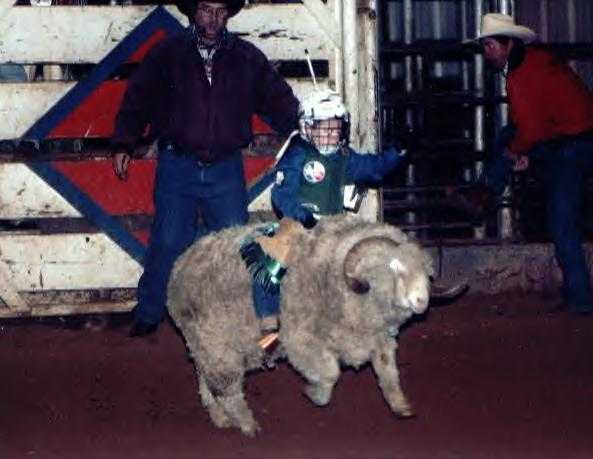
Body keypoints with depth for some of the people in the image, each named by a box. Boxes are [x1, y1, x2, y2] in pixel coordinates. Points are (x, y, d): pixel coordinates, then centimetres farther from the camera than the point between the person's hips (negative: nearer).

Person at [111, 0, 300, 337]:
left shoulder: (247, 58, 7)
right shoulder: (167, 54, 5)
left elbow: (280, 101, 9)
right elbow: (137, 100, 7)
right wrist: (123, 146, 0)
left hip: (226, 169, 1)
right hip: (177, 166, -1)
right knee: (169, 243, -3)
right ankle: (148, 317, 9)